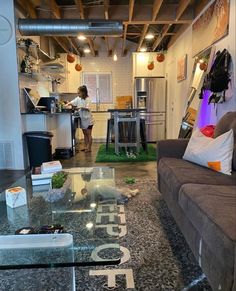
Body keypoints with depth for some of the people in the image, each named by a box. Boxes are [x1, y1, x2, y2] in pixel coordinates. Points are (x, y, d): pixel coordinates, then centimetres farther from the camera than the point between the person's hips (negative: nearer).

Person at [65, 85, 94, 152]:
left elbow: (88, 108, -24)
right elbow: (72, 102, 3)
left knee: (89, 134, 0)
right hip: (82, 119, 7)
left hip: (88, 120, -7)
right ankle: (85, 147, 22)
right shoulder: (78, 99, 4)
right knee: (85, 134, 14)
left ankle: (89, 148, 6)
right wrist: (67, 105, -16)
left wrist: (81, 107, -36)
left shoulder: (87, 99, -14)